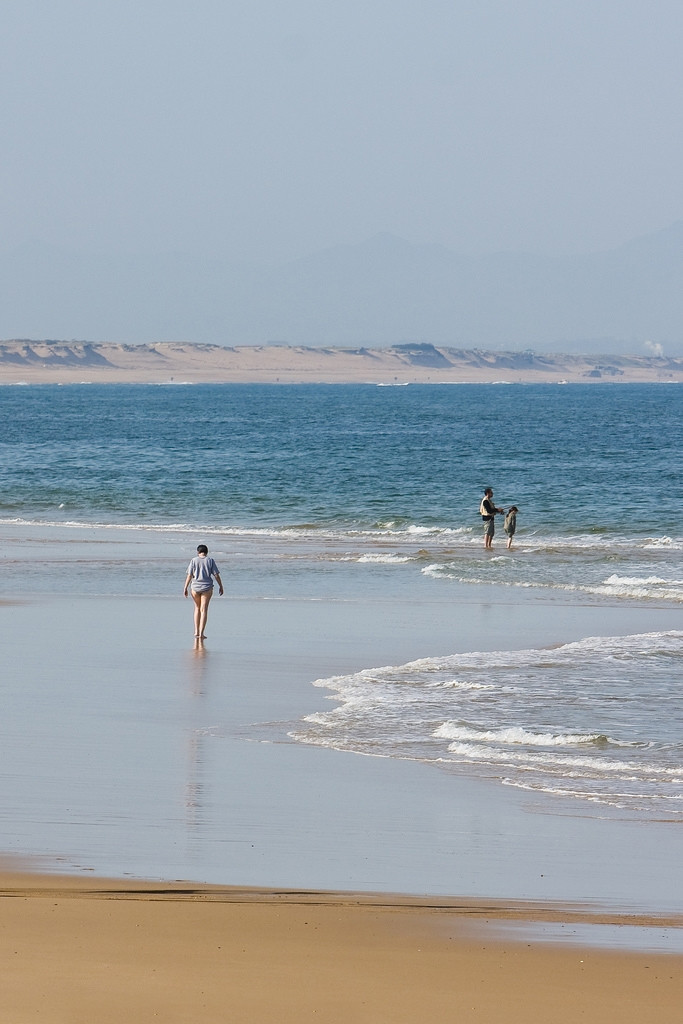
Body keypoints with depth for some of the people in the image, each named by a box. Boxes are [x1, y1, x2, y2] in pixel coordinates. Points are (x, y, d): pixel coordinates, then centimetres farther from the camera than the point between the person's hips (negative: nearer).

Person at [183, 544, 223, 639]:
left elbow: (189, 575, -3)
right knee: (204, 610, 1)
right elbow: (216, 575, -1)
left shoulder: (194, 561, 0)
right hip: (207, 588, -1)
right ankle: (201, 633, -5)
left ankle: (196, 631, 14)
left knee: (197, 608, 18)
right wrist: (221, 586, 9)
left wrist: (185, 588, 2)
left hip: (195, 587, 1)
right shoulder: (210, 560, 0)